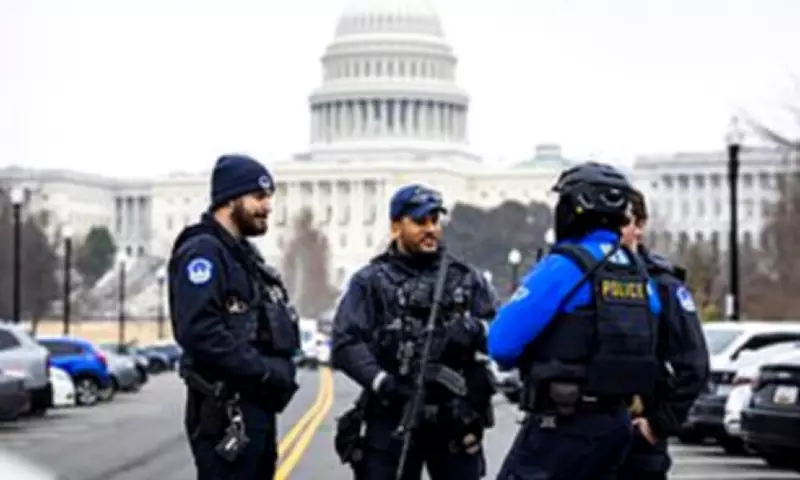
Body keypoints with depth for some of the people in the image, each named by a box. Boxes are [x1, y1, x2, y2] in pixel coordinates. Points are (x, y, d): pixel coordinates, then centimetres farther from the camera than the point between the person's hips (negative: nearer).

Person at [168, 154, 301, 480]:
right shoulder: (203, 252, -13)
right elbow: (199, 331, -25)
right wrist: (266, 372, -21)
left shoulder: (244, 254, 20)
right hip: (225, 412, -10)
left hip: (256, 407, 10)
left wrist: (280, 371, 4)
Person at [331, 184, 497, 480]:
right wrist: (380, 380, -24)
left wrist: (476, 331, -15)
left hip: (455, 422, 3)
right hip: (392, 420, -3)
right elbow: (345, 343, -9)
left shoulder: (466, 278, 12)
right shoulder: (371, 282, 2)